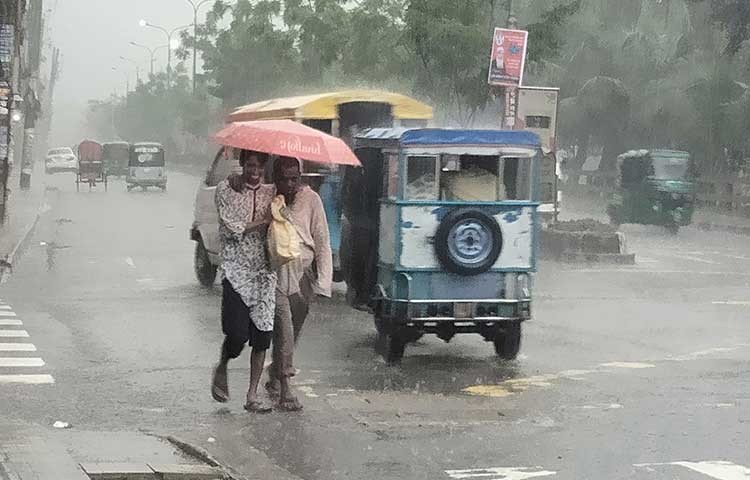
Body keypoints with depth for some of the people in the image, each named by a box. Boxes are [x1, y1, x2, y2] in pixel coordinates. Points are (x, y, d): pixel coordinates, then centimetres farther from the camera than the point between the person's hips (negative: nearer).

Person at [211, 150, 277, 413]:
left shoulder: (271, 192, 11)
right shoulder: (226, 190, 0)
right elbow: (229, 229, -9)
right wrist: (263, 221, -9)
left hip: (264, 273, 3)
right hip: (236, 271, -3)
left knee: (262, 336, -1)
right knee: (237, 334, -11)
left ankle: (252, 396, 6)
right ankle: (221, 369, 22)